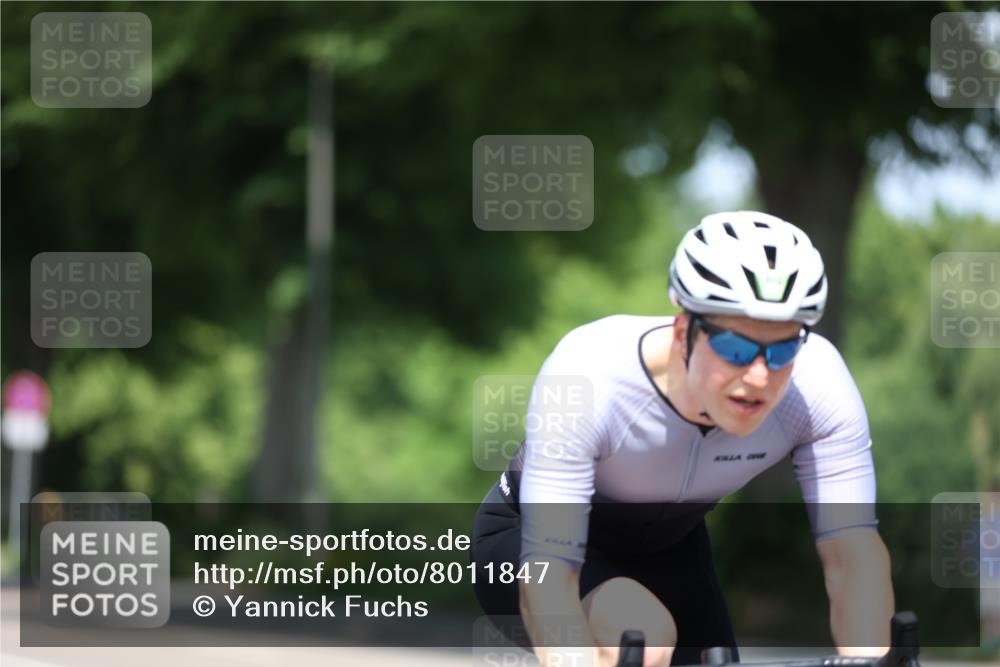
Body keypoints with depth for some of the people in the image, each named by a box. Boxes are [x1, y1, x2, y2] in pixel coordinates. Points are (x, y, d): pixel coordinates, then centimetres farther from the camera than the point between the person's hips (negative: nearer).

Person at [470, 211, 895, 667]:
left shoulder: (817, 382, -28)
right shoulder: (587, 376, -38)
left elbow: (856, 553, -30)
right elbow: (546, 570, -42)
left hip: (667, 547, 5)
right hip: (527, 540, -5)